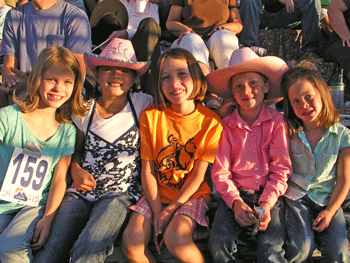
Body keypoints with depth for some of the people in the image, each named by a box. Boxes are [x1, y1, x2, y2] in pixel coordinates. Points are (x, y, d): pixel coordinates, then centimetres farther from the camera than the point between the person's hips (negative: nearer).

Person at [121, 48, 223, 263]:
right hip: (156, 195, 3)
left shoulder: (211, 121, -8)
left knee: (175, 239, -30)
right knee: (131, 242, -20)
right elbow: (147, 169, -3)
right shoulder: (150, 116, -3)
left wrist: (171, 208, -15)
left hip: (192, 195, -2)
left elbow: (198, 175, -7)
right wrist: (157, 211, -11)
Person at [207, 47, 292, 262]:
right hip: (235, 194, 1)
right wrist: (236, 202, -17)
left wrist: (267, 203, -16)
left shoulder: (277, 122, 1)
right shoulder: (226, 125, 1)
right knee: (218, 241, -22)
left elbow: (281, 169, -2)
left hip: (269, 194, -1)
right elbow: (220, 172, -1)